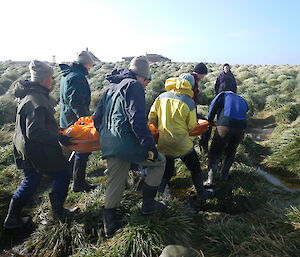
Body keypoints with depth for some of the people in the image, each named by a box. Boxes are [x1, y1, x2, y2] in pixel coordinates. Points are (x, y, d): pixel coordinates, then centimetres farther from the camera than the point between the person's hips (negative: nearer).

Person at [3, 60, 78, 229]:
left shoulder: (30, 95, 7)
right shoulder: (37, 101, -25)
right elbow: (34, 132, -29)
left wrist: (56, 132, 20)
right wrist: (59, 138, -21)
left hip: (25, 149, 10)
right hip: (37, 151, -10)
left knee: (31, 180, 21)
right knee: (62, 174, 8)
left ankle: (12, 219, 30)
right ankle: (58, 211, 24)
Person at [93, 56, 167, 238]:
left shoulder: (112, 87, 19)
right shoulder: (134, 86, -7)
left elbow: (97, 117, 22)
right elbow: (137, 119, -20)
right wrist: (149, 145, -20)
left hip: (108, 143, 8)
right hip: (126, 143, -8)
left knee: (115, 182, 17)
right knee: (159, 161, 14)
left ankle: (110, 225, 25)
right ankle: (148, 204, 20)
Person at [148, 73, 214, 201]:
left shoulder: (162, 97, -2)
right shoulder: (189, 102, -11)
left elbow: (151, 117, 2)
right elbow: (192, 126, -8)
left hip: (163, 144, 4)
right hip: (182, 144, -3)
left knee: (167, 171, 21)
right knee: (195, 168, 19)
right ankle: (201, 193, 30)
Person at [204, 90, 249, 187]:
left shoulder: (224, 95, 21)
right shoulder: (243, 101, 35)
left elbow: (214, 105, 5)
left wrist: (210, 121, 12)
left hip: (225, 125, -4)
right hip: (241, 127, 4)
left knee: (214, 152, 7)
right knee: (230, 152, 26)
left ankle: (211, 179, 1)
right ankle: (224, 176, 29)